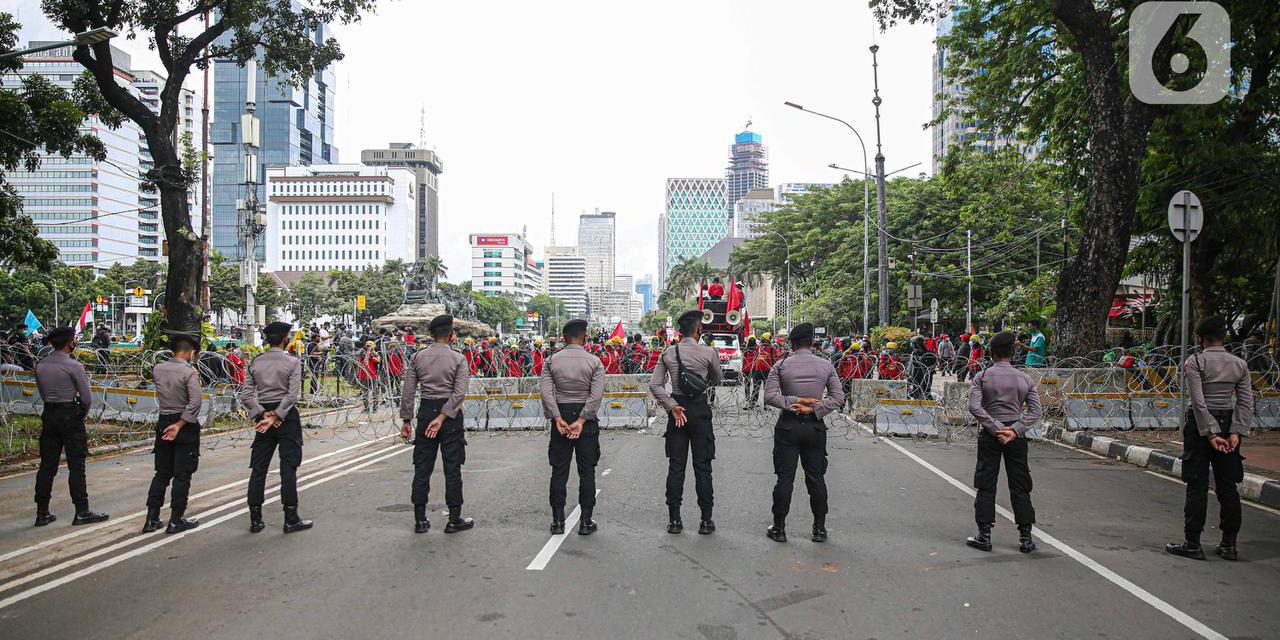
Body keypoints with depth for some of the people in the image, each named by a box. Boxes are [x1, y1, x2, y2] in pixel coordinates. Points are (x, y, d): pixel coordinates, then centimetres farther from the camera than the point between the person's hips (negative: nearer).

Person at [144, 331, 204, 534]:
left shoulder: (158, 369, 2)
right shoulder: (189, 372, -15)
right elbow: (195, 402, -22)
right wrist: (179, 425, -17)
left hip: (163, 423, 5)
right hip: (186, 426, -5)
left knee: (162, 473, 14)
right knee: (182, 475, 3)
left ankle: (152, 519, 15)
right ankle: (176, 521, 6)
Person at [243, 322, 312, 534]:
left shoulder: (254, 363, 6)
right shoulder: (293, 362, -6)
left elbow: (247, 395, -1)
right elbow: (292, 395, -14)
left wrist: (264, 415, -5)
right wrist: (276, 417, -12)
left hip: (263, 415, 4)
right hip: (286, 416, -4)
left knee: (258, 468, 8)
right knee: (288, 467, -1)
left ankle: (255, 520, 11)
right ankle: (291, 519, 1)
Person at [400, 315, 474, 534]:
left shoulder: (418, 358, 2)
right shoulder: (458, 359, -6)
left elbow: (408, 392, 1)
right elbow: (459, 394, -15)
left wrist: (406, 420, 7)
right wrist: (442, 417, -13)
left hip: (425, 411, 3)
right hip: (451, 414, -3)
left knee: (422, 467, 9)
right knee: (452, 468, 4)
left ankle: (420, 520, 13)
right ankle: (454, 519, 9)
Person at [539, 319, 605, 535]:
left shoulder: (552, 361, -1)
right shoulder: (594, 362, -5)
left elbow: (545, 390, -10)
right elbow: (596, 395, -14)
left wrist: (557, 418, -10)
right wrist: (581, 421, -13)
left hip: (561, 414, 1)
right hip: (586, 417, -1)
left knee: (559, 470, 8)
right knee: (587, 470, 6)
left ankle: (558, 521, 11)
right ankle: (586, 522, 9)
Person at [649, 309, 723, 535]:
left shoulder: (668, 353, 1)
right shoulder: (708, 352, -7)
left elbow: (655, 385, -5)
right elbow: (717, 379, 9)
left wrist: (672, 406, -5)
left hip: (677, 409, 2)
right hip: (700, 409, -2)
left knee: (676, 466, 7)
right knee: (702, 466, 4)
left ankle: (674, 519, 10)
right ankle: (706, 520, 8)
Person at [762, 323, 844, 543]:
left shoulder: (781, 366, -4)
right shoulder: (826, 365, 0)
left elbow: (769, 396, -12)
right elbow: (838, 397, -3)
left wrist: (793, 401, -12)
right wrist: (813, 409, -9)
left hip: (788, 426, -1)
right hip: (815, 426, 1)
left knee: (785, 477, 3)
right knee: (816, 477, 10)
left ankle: (779, 527, 8)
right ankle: (820, 528, 15)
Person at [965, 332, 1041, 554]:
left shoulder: (982, 377, -4)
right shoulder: (1025, 379, 4)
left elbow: (974, 406, -15)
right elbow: (1035, 411, -3)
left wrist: (996, 429, -14)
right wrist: (1015, 430, -10)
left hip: (989, 434, -2)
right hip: (1016, 435, 2)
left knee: (986, 485, 4)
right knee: (1020, 486, 8)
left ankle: (984, 536, 6)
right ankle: (1025, 538, 11)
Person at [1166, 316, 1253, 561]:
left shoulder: (1195, 362, -9)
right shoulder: (1239, 364, 5)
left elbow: (1199, 401, -16)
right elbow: (1246, 403, -2)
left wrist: (1210, 434, -14)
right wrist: (1236, 433, -6)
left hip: (1200, 424, -4)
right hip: (1228, 423, 4)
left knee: (1197, 486, 0)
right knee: (1228, 486, 10)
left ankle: (1193, 543, 3)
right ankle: (1229, 544, 15)